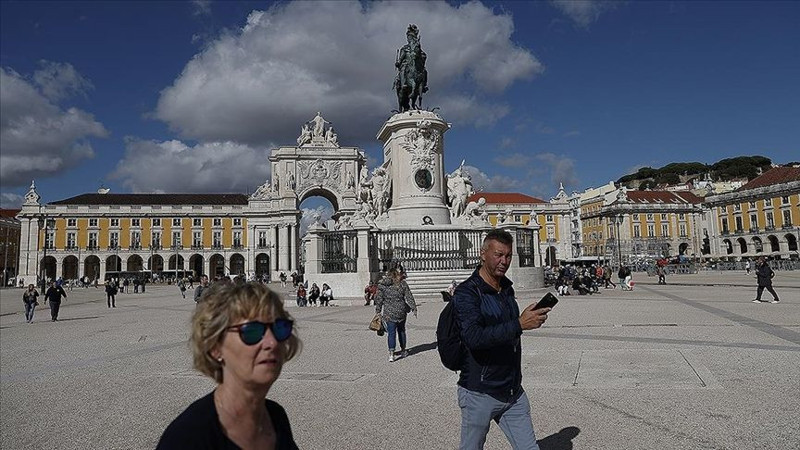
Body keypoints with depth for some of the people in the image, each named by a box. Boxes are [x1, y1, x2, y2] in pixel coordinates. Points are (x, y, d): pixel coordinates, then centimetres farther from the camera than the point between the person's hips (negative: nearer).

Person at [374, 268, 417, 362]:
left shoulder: (382, 285, -1)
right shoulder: (402, 284, -2)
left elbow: (379, 299, 2)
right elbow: (409, 297, -1)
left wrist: (378, 310, 9)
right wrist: (414, 308, 5)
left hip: (388, 313, -1)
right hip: (401, 312, 1)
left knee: (391, 333, -1)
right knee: (401, 330, 17)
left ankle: (391, 354, -12)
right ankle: (403, 351, 28)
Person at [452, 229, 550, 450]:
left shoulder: (507, 289, 9)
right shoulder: (467, 292, -15)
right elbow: (474, 337, -31)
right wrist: (519, 324, -33)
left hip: (513, 392, 6)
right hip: (479, 394, -6)